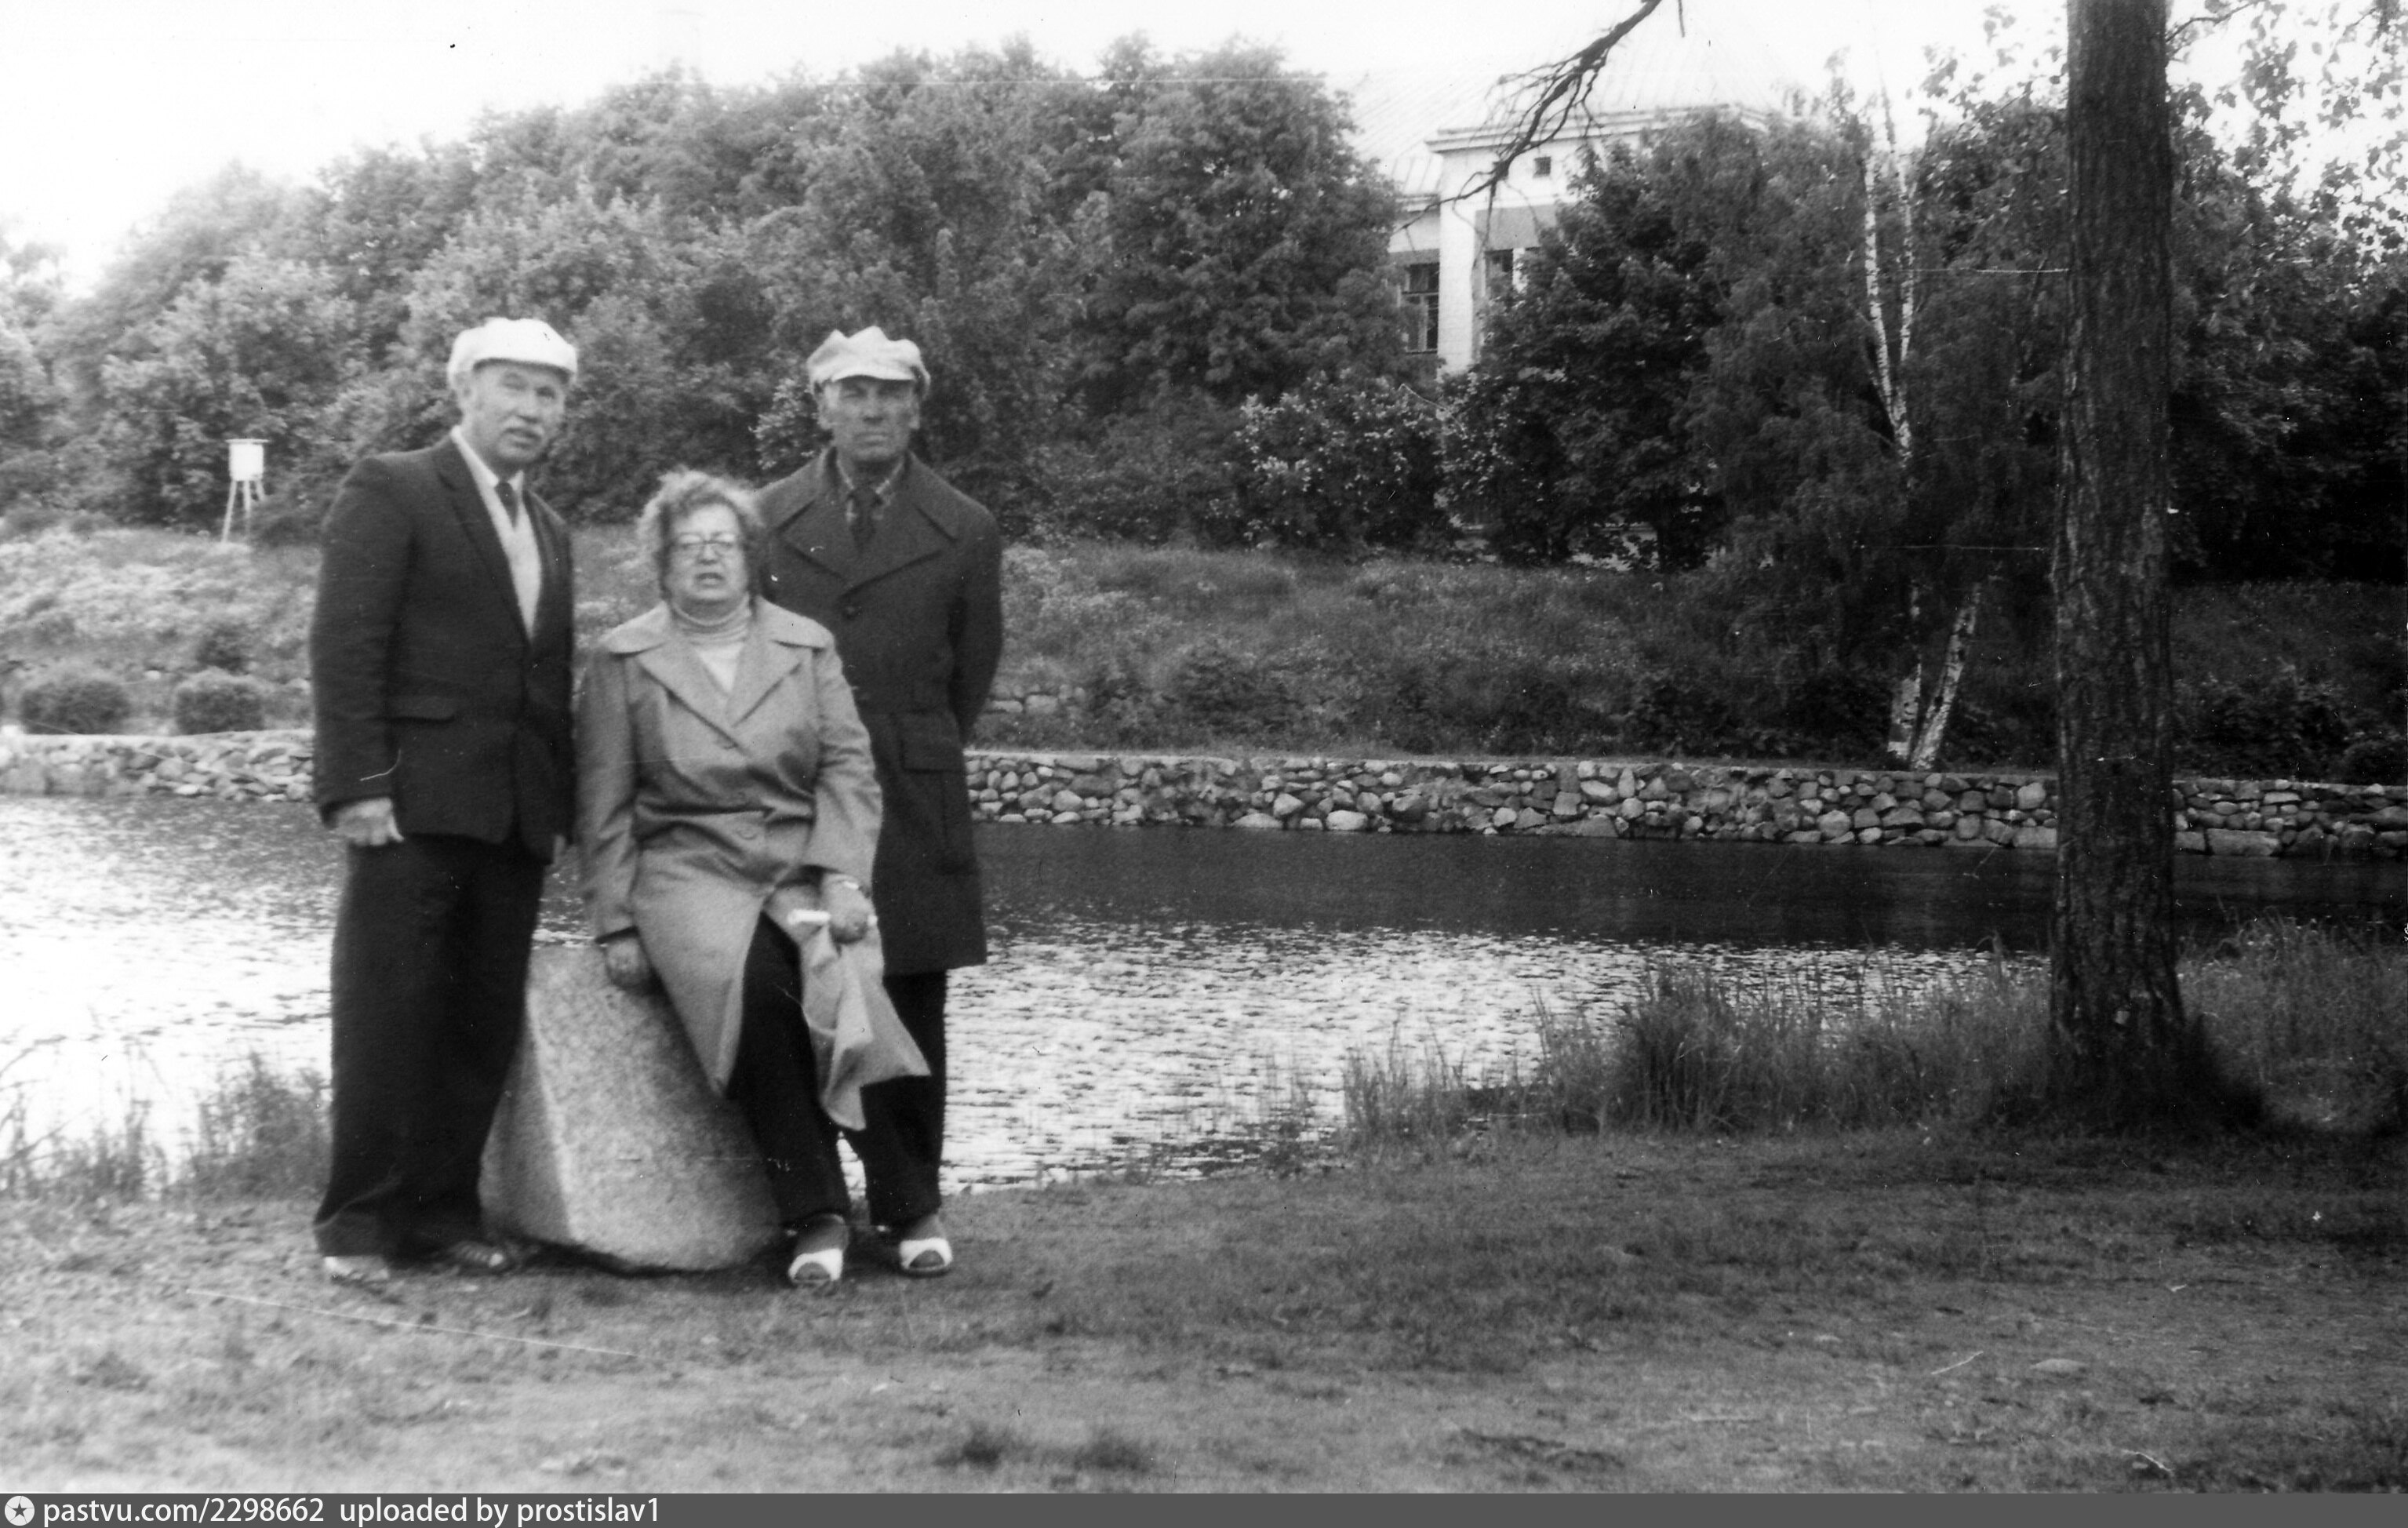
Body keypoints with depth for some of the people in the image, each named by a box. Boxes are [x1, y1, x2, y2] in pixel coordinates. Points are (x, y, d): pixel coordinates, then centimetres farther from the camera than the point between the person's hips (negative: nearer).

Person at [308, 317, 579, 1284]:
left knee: (485, 1022, 5)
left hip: (516, 811, 6)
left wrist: (564, 804, 9)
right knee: (388, 1015, -4)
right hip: (414, 801, -6)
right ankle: (358, 1224, 3)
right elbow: (345, 647, -8)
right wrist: (357, 786, -16)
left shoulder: (549, 532, 21)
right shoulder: (390, 492, 0)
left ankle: (442, 1208, 13)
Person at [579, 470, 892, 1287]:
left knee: (841, 971, -32)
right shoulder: (621, 661, 10)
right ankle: (816, 1213, -29)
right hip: (686, 874, -2)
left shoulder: (808, 646, 16)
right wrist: (617, 925, -2)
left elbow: (847, 768, 8)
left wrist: (843, 877, -8)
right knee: (755, 980, -34)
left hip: (802, 869, 2)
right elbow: (603, 808, 7)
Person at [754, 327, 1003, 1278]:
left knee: (911, 1009, 1)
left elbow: (970, 677, 13)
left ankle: (909, 1208, 10)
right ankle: (910, 1203, 3)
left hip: (912, 801, 0)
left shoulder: (964, 534, 6)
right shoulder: (767, 521, 7)